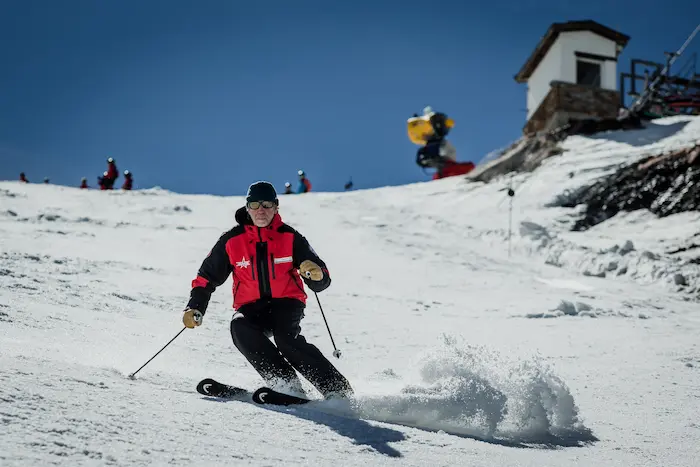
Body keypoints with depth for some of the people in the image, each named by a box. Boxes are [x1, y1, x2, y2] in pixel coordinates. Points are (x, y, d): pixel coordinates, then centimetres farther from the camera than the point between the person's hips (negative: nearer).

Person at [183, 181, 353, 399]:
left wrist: (317, 275, -27)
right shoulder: (232, 241, 0)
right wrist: (195, 307, -3)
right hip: (251, 308, 2)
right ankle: (285, 383, -32)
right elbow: (207, 277, 10)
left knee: (286, 336, -33)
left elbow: (321, 280, -4)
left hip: (286, 303, -2)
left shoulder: (290, 237, -3)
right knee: (240, 328, -33)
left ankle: (337, 390, -27)